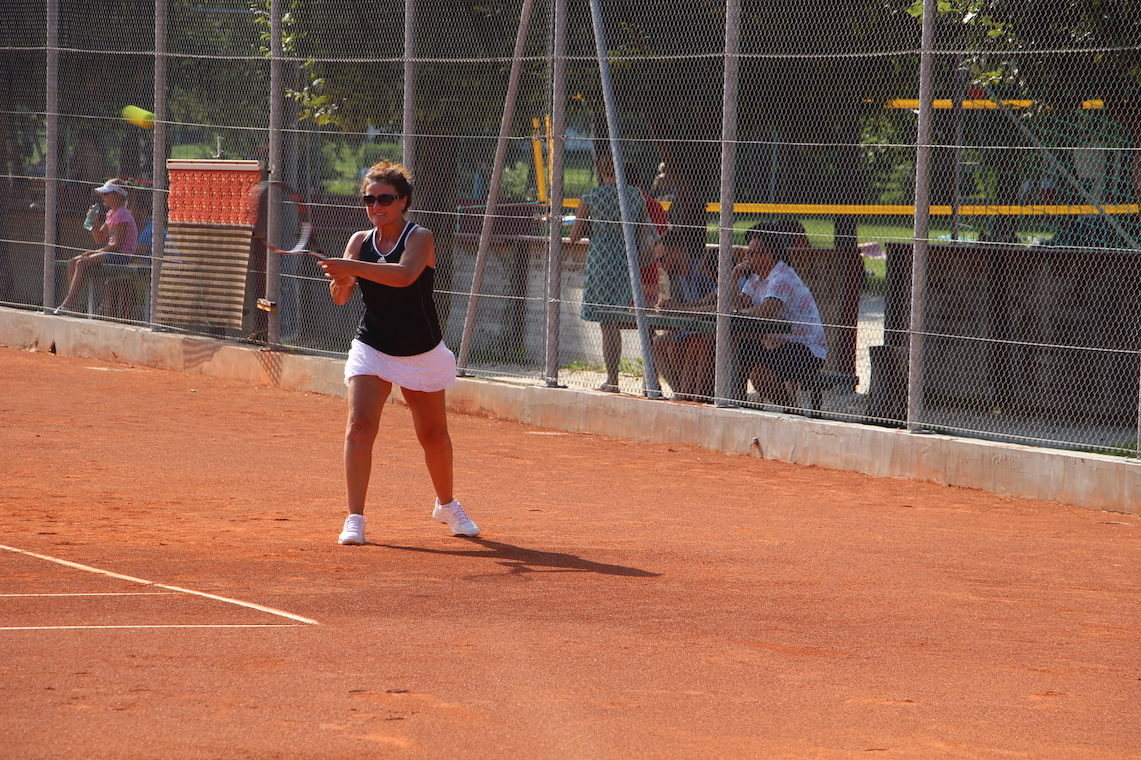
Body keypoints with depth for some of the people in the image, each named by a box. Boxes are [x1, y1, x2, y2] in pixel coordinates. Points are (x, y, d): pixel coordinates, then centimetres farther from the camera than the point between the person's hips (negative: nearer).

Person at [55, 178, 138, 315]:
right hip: (112, 253, 10)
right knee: (72, 263, -2)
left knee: (82, 263, -26)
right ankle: (71, 303, -8)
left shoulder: (122, 214, -12)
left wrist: (96, 252, -17)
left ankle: (68, 304, -30)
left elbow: (118, 245, -18)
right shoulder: (111, 213, 19)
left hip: (122, 255, -10)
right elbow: (99, 239, 22)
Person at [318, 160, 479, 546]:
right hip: (371, 350, 2)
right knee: (360, 425, -19)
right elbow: (340, 297, -7)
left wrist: (353, 268, -44)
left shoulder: (420, 238, -14)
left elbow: (404, 275, -35)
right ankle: (355, 519, -19)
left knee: (433, 435, 11)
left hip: (422, 355, -1)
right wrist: (340, 281, -31)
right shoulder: (360, 241, -1)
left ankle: (447, 506, 37)